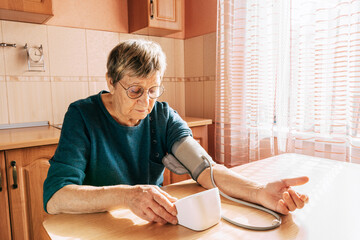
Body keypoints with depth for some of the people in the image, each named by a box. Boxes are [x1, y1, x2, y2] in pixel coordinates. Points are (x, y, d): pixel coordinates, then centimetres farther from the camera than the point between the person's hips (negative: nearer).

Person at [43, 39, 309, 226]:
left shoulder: (163, 116, -3)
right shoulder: (83, 116, -12)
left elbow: (203, 168, -13)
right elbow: (54, 197, -22)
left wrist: (261, 192, -28)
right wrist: (127, 195, -37)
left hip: (154, 224, 2)